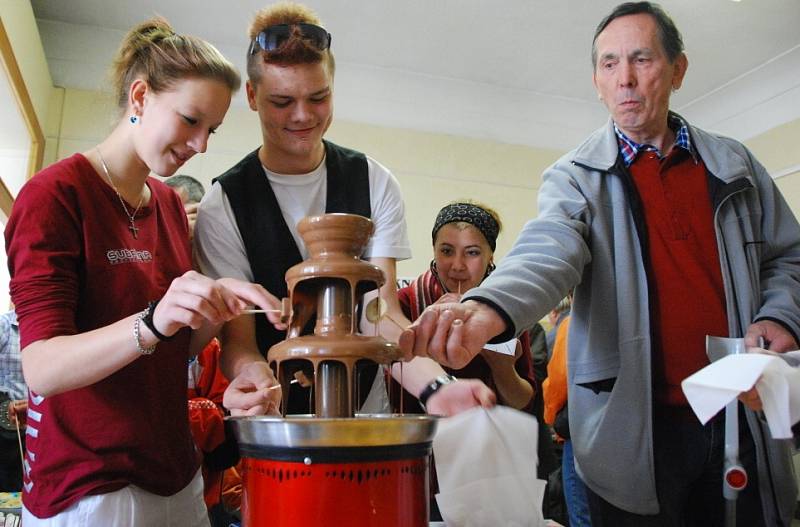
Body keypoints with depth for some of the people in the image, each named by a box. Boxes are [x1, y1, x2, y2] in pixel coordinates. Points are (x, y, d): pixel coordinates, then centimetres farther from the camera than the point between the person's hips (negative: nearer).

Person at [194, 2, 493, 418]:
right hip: (275, 423, 0)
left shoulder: (374, 184, -3)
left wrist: (436, 385, -27)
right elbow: (238, 335, -9)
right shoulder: (223, 207, -7)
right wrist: (253, 378, -32)